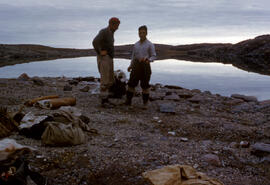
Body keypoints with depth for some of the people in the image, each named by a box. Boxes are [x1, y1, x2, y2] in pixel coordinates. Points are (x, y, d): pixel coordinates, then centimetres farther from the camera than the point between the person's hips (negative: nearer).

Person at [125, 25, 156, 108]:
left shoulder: (150, 45, -2)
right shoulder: (136, 44, 12)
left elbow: (154, 56, -1)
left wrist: (148, 60, -23)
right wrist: (130, 66, 4)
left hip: (145, 66, -4)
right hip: (136, 66, 4)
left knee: (145, 86, -1)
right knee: (131, 83, 0)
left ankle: (145, 103, 11)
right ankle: (128, 101, 10)